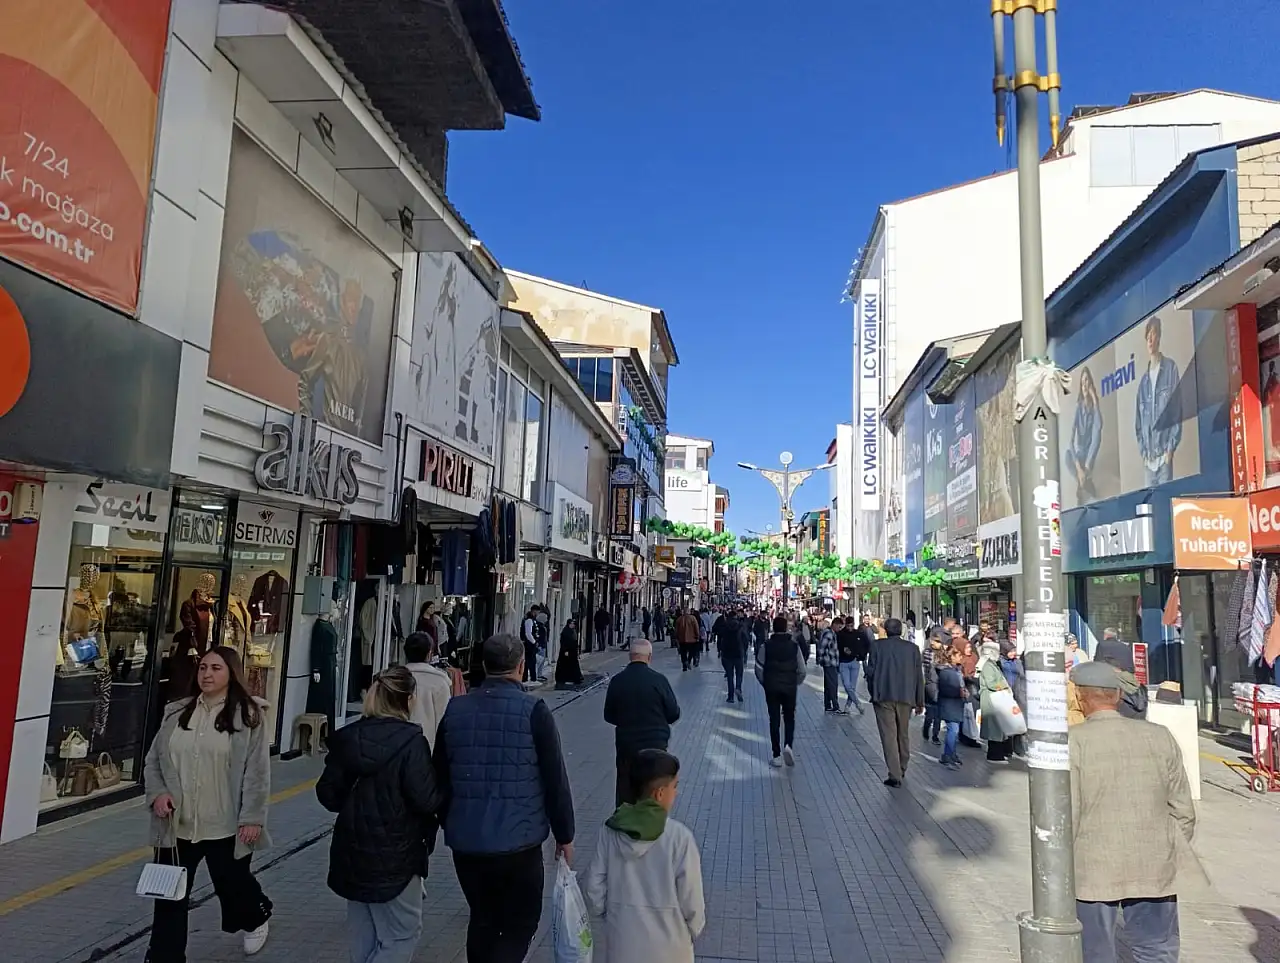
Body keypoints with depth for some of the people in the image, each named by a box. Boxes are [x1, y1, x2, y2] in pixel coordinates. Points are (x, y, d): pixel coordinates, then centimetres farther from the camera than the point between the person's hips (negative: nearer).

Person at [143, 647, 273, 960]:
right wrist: (157, 792, -7)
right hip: (177, 824, 3)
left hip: (226, 826, -3)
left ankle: (256, 919, 48)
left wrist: (252, 818, -16)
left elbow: (257, 771, -11)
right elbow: (153, 760, 11)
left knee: (232, 884, 17)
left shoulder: (249, 714, -9)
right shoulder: (176, 712, 4)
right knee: (169, 896, 6)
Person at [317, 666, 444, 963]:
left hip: (352, 852, 6)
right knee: (401, 932, 8)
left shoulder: (347, 737, -1)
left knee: (362, 932, 21)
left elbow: (328, 794, 4)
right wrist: (442, 790, 0)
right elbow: (427, 800, -20)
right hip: (395, 855, -6)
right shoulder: (410, 741, -18)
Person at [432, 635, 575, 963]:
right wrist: (564, 834, 2)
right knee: (521, 922, 11)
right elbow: (555, 779, -9)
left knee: (482, 919, 21)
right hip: (518, 841, -4)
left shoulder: (455, 709, 2)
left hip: (465, 840, 5)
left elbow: (439, 777, 11)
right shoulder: (534, 711, -12)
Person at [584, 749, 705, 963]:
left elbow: (593, 887, -1)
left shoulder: (611, 831, -8)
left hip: (622, 942, 3)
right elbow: (691, 898, -10)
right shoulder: (679, 837, -18)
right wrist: (693, 932, 8)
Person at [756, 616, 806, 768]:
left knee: (774, 720, 7)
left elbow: (759, 669, -6)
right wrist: (795, 684, 13)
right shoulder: (794, 646, -3)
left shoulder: (766, 646, -5)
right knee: (789, 718, 15)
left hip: (771, 688, 0)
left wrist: (766, 683, 10)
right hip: (790, 688, 0)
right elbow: (802, 670, -3)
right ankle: (788, 745, -8)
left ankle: (777, 756, 7)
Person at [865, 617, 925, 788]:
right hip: (906, 697, 3)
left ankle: (895, 776, -4)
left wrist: (873, 692, 11)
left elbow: (870, 671, -4)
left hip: (883, 697, -3)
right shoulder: (912, 648, 2)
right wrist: (920, 701, 12)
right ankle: (902, 769, 34)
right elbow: (919, 676, 4)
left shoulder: (877, 646, -3)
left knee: (889, 735, -1)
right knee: (903, 734, 19)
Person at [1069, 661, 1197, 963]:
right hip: (1155, 869, 3)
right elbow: (1182, 809, 5)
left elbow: (1066, 813, -13)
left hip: (1094, 870, -3)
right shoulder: (1160, 736, 0)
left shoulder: (1073, 740, -12)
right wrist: (1174, 853, 19)